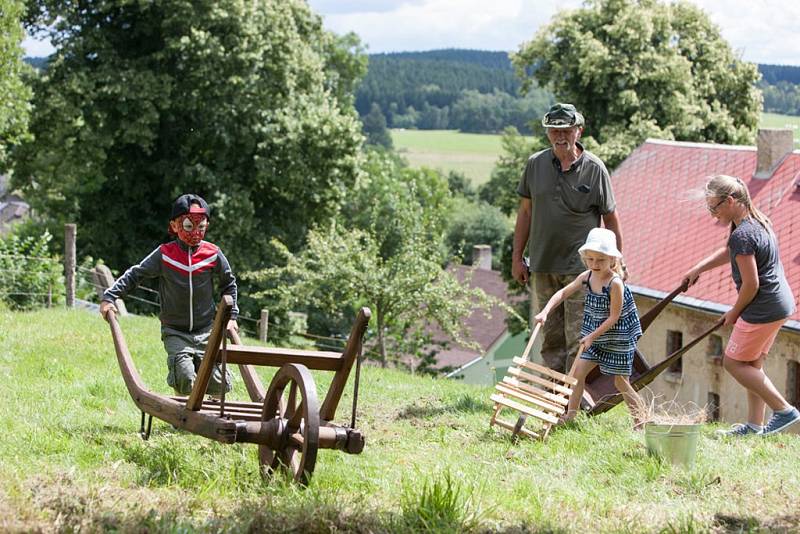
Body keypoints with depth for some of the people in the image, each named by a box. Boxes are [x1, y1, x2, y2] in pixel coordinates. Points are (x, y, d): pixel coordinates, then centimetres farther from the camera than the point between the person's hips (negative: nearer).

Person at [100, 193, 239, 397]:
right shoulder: (164, 255, -6)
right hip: (175, 332, -2)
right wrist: (109, 297, -7)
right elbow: (135, 275, 1)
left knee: (217, 384, -4)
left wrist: (231, 316, 13)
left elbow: (228, 283, 15)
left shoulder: (213, 255, -2)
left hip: (206, 332, 2)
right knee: (185, 379, -18)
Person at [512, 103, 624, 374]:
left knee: (577, 338, -6)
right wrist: (517, 257, 10)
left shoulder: (594, 169, -6)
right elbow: (525, 212, 11)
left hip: (580, 266, -4)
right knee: (551, 337, 11)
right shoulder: (536, 164, 3)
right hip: (542, 265, 4)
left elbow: (611, 219, 0)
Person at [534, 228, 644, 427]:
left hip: (617, 338, -6)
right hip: (594, 337, 6)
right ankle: (570, 414, 9)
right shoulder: (586, 278, -3)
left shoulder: (615, 283, -23)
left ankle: (641, 420, 15)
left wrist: (592, 336, -19)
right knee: (577, 371, 0)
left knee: (621, 382, 1)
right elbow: (563, 293, 4)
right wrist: (545, 312, -9)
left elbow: (614, 317, -21)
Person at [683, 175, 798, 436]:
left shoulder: (742, 235, -23)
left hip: (764, 308, -10)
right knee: (752, 363, 16)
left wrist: (734, 312, -5)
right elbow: (728, 252, 25)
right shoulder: (757, 220, 9)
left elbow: (751, 284, -21)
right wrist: (698, 269, 17)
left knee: (733, 362, 2)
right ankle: (755, 424, 20)